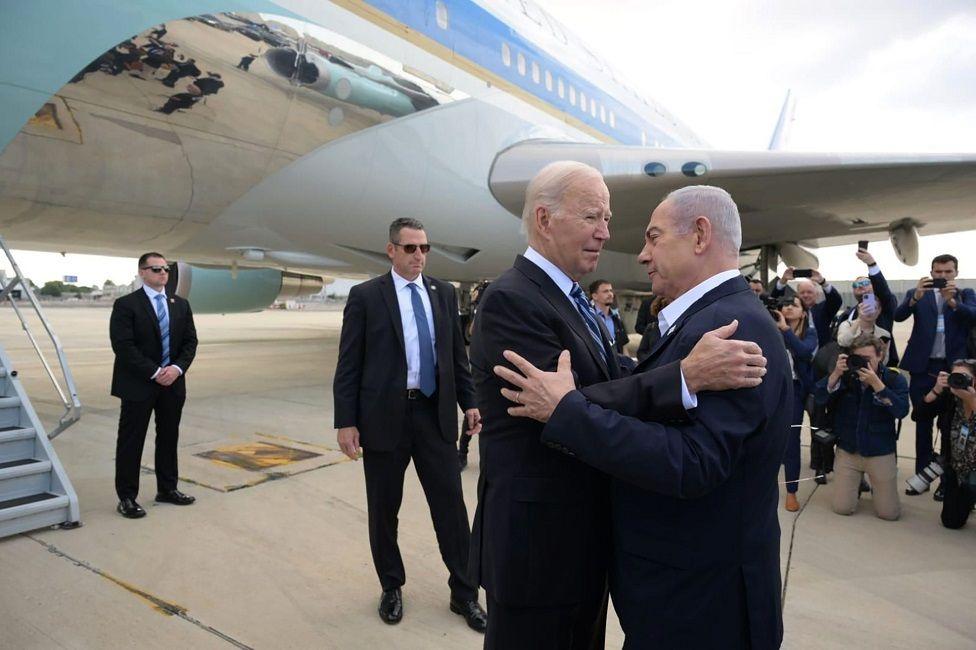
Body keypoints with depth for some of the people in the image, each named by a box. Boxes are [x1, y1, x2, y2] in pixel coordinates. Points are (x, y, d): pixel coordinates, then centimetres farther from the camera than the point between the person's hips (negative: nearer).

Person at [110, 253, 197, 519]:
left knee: (169, 438, 13)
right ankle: (127, 497, 14)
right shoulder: (126, 305, -7)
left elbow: (190, 341, 7)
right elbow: (123, 345, -15)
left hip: (173, 383, 5)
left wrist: (177, 368, -10)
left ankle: (167, 489, 26)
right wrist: (154, 373, -18)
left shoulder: (181, 305, 9)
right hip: (138, 385, -5)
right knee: (131, 442, 3)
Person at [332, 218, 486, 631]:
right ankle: (391, 587, 32)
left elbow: (457, 353, 12)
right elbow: (348, 365, -4)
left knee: (451, 505, 6)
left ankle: (463, 592, 22)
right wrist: (346, 421, -9)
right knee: (383, 509, 11)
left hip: (437, 413, 3)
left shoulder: (444, 293, 7)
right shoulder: (365, 296, -3)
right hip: (384, 416, -2)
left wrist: (469, 402, 8)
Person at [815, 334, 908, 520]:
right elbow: (820, 398, -13)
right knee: (842, 508, -1)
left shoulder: (894, 379, -7)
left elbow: (901, 411, -21)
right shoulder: (845, 375, -2)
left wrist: (875, 383, -29)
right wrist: (836, 373, -25)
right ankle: (857, 484, 31)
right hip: (847, 450, 1)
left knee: (889, 512, 1)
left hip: (880, 453, -1)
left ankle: (876, 485, 32)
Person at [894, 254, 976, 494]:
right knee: (923, 423, 8)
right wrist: (916, 297, -27)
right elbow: (898, 316, -10)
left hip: (954, 367, 0)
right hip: (923, 368, 0)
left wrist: (953, 301, -28)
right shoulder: (917, 293, 7)